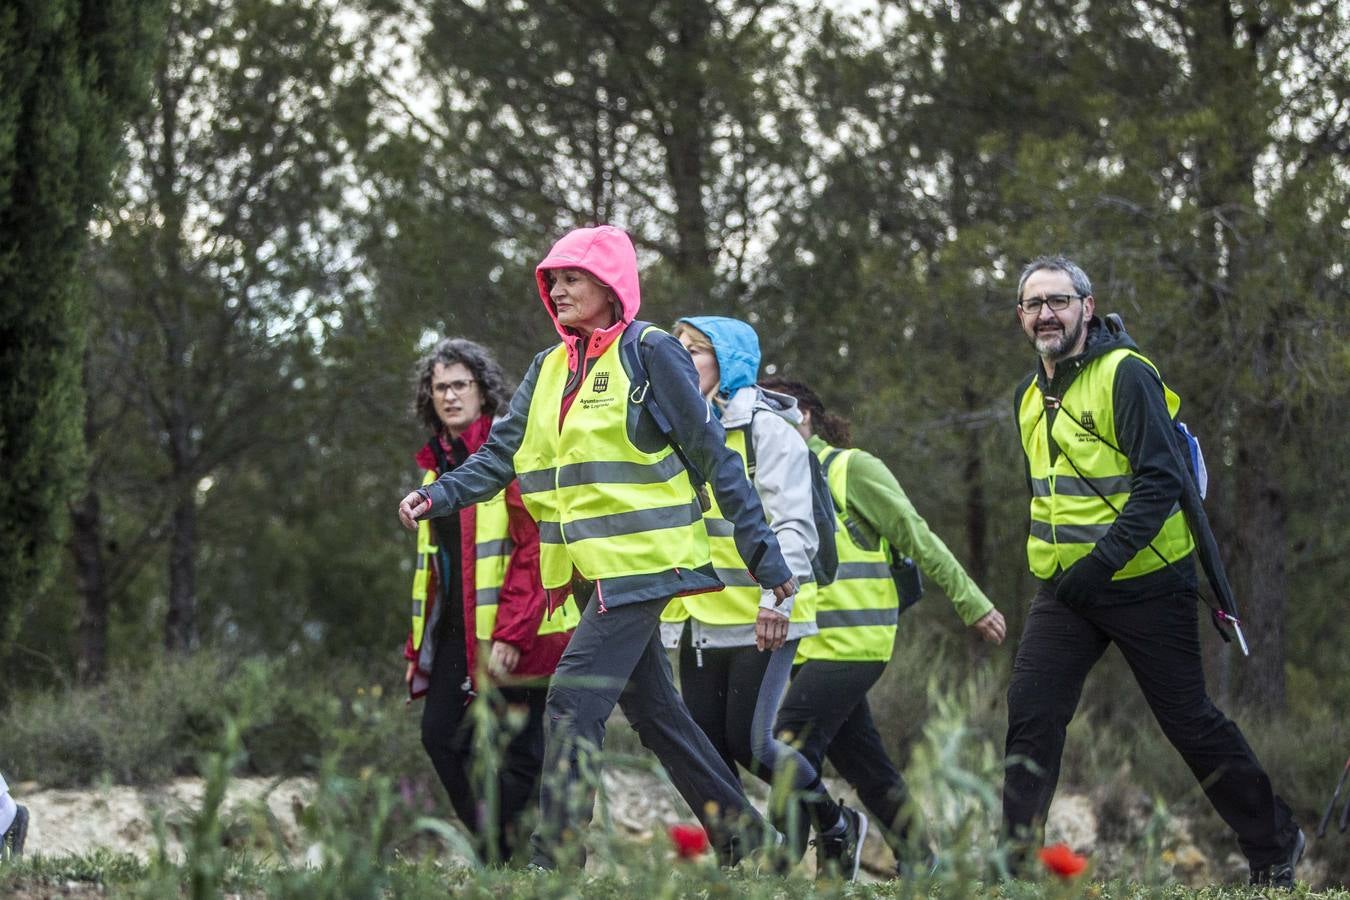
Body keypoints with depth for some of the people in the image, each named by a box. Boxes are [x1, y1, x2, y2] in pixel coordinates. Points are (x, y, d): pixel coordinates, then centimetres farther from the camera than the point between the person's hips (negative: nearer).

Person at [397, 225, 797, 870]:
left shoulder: (650, 352, -8)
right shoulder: (549, 368, 14)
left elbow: (713, 455, -7)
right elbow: (503, 454, 10)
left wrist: (763, 552, -9)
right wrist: (438, 496, -8)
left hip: (639, 560, -8)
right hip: (589, 569, 8)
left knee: (572, 704, -16)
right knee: (654, 709, 14)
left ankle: (553, 861, -15)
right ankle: (744, 838, 24)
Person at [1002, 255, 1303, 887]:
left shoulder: (1126, 374, -14)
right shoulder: (1030, 396, 11)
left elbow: (1161, 479, -21)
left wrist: (1102, 562, -26)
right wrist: (1047, 556, 17)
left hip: (1145, 583, -6)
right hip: (1063, 592, 6)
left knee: (1191, 722, 2)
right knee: (1030, 715, -5)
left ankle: (1274, 846, 19)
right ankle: (1015, 860, -1)